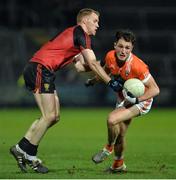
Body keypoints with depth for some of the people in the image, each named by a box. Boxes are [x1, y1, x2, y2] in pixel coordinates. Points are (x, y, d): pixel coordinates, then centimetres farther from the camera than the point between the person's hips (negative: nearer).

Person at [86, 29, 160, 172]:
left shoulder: (137, 65, -33)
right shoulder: (110, 56, -16)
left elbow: (155, 90, -28)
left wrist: (135, 100, -33)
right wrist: (94, 80, 16)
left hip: (141, 100, -6)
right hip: (123, 98, 6)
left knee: (112, 119, -26)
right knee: (119, 134, 11)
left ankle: (109, 148, 2)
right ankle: (119, 164, 36)